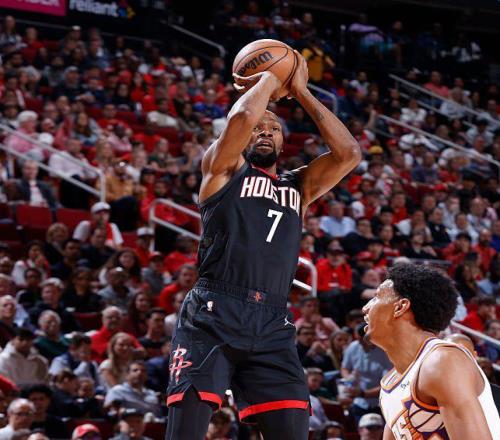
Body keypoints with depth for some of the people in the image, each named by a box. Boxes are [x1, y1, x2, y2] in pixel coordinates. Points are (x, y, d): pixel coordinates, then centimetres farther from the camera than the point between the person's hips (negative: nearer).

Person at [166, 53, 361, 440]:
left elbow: (349, 153, 8)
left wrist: (301, 92, 13)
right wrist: (269, 79, 10)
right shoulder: (225, 168, 11)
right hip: (213, 318, -4)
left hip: (272, 326, 4)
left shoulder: (300, 186, 23)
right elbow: (242, 118, -9)